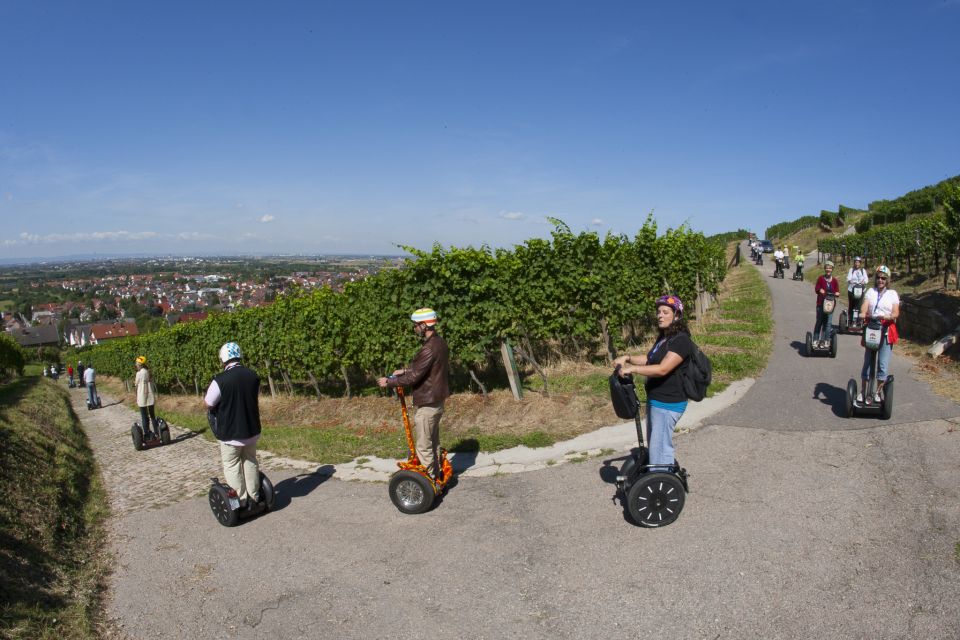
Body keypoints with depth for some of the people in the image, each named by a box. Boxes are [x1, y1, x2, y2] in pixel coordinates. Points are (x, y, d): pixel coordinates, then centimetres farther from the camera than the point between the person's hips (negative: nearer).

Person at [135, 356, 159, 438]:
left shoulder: (139, 373, -13)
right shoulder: (150, 372, 3)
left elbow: (137, 386, -8)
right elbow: (152, 384, 6)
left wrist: (137, 399, 1)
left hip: (142, 397, -5)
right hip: (151, 397, 5)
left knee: (144, 417, 3)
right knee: (152, 415, 14)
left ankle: (146, 435, 7)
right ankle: (157, 433, 15)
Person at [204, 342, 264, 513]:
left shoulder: (220, 380, -21)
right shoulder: (253, 375, -3)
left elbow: (208, 405, -10)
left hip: (230, 433, -5)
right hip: (251, 430, 5)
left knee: (232, 467, 10)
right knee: (250, 463, 18)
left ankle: (242, 503, 14)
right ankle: (254, 500, 24)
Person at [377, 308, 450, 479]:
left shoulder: (429, 349, -25)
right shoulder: (439, 342, 6)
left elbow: (413, 378, -23)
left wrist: (389, 382, -11)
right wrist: (406, 370, 13)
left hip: (427, 404, -10)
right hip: (437, 400, 10)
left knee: (424, 447, 1)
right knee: (433, 442, 20)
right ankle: (436, 476, 30)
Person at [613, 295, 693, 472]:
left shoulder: (681, 340, -18)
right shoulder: (664, 337, 12)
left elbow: (662, 369, -27)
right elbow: (649, 359, 23)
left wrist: (632, 369, -23)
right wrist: (628, 358, 6)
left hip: (668, 404, -10)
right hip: (656, 400, 10)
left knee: (659, 447, -5)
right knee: (655, 444, 21)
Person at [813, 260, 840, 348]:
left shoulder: (834, 280, 6)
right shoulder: (821, 278, 0)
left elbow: (837, 291, 7)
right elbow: (816, 288, -5)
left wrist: (837, 293, -16)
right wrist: (820, 290, -26)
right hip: (820, 304, -2)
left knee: (828, 323, 1)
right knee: (819, 322, 5)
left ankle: (826, 340, 8)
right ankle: (816, 340, 11)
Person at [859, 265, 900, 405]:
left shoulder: (892, 294, 7)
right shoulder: (870, 291, 10)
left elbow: (896, 313, -4)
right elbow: (864, 306, -6)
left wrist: (886, 317, -25)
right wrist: (862, 314, -28)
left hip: (886, 332, -1)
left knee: (883, 364, -3)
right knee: (867, 362, 6)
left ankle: (877, 392, 10)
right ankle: (862, 391, 15)